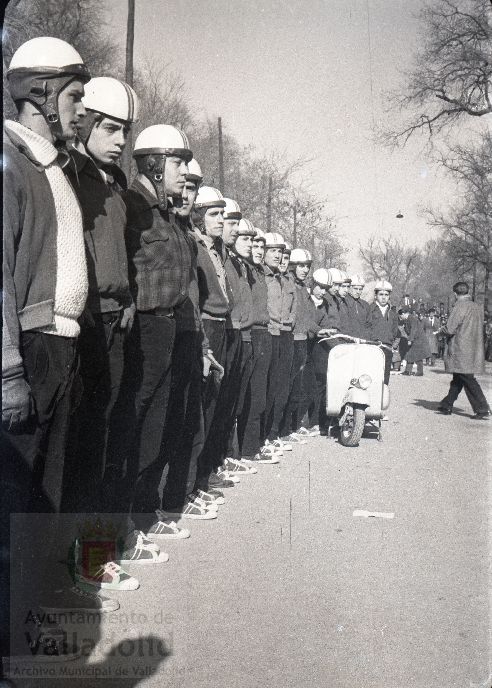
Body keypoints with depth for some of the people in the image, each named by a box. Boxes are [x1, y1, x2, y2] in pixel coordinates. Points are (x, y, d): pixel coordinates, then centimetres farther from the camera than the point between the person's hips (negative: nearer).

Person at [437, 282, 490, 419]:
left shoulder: (460, 307, -14)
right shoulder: (477, 307, 10)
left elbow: (449, 329, -17)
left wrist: (443, 329, 5)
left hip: (461, 350, -8)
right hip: (475, 349, 8)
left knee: (469, 381, -3)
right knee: (457, 380, 14)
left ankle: (483, 409, -4)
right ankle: (447, 405, 22)